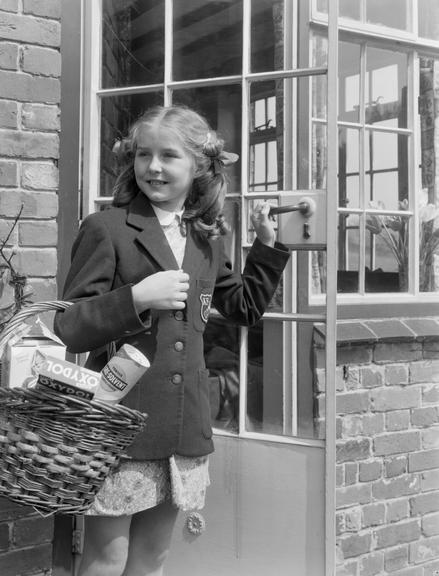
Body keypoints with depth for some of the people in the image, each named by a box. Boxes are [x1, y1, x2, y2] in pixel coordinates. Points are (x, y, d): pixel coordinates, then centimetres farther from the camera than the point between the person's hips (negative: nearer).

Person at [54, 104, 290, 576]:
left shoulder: (207, 240, 11)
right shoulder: (105, 228, -6)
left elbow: (245, 307, 25)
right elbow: (68, 329, -9)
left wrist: (268, 244, 15)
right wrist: (135, 297, -23)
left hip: (183, 429, 5)